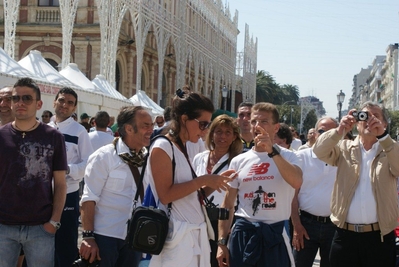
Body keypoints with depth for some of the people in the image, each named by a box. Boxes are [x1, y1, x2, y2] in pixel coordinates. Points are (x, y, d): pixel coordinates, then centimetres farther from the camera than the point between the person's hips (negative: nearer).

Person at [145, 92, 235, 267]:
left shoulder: (184, 149, 16)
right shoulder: (162, 147, -10)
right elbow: (165, 195, -19)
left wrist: (215, 182, 6)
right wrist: (203, 180, -16)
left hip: (194, 234, 8)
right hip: (177, 235, -8)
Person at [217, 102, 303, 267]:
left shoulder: (287, 157, -1)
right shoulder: (238, 161, 7)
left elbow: (297, 182, -24)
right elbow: (227, 205, 10)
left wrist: (272, 152, -28)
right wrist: (221, 242, 4)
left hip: (274, 234, -2)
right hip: (242, 234, 2)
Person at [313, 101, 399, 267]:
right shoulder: (344, 148, 9)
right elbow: (319, 151, -8)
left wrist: (382, 135, -27)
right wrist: (340, 130, -24)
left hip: (380, 236, -1)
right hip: (345, 234, 1)